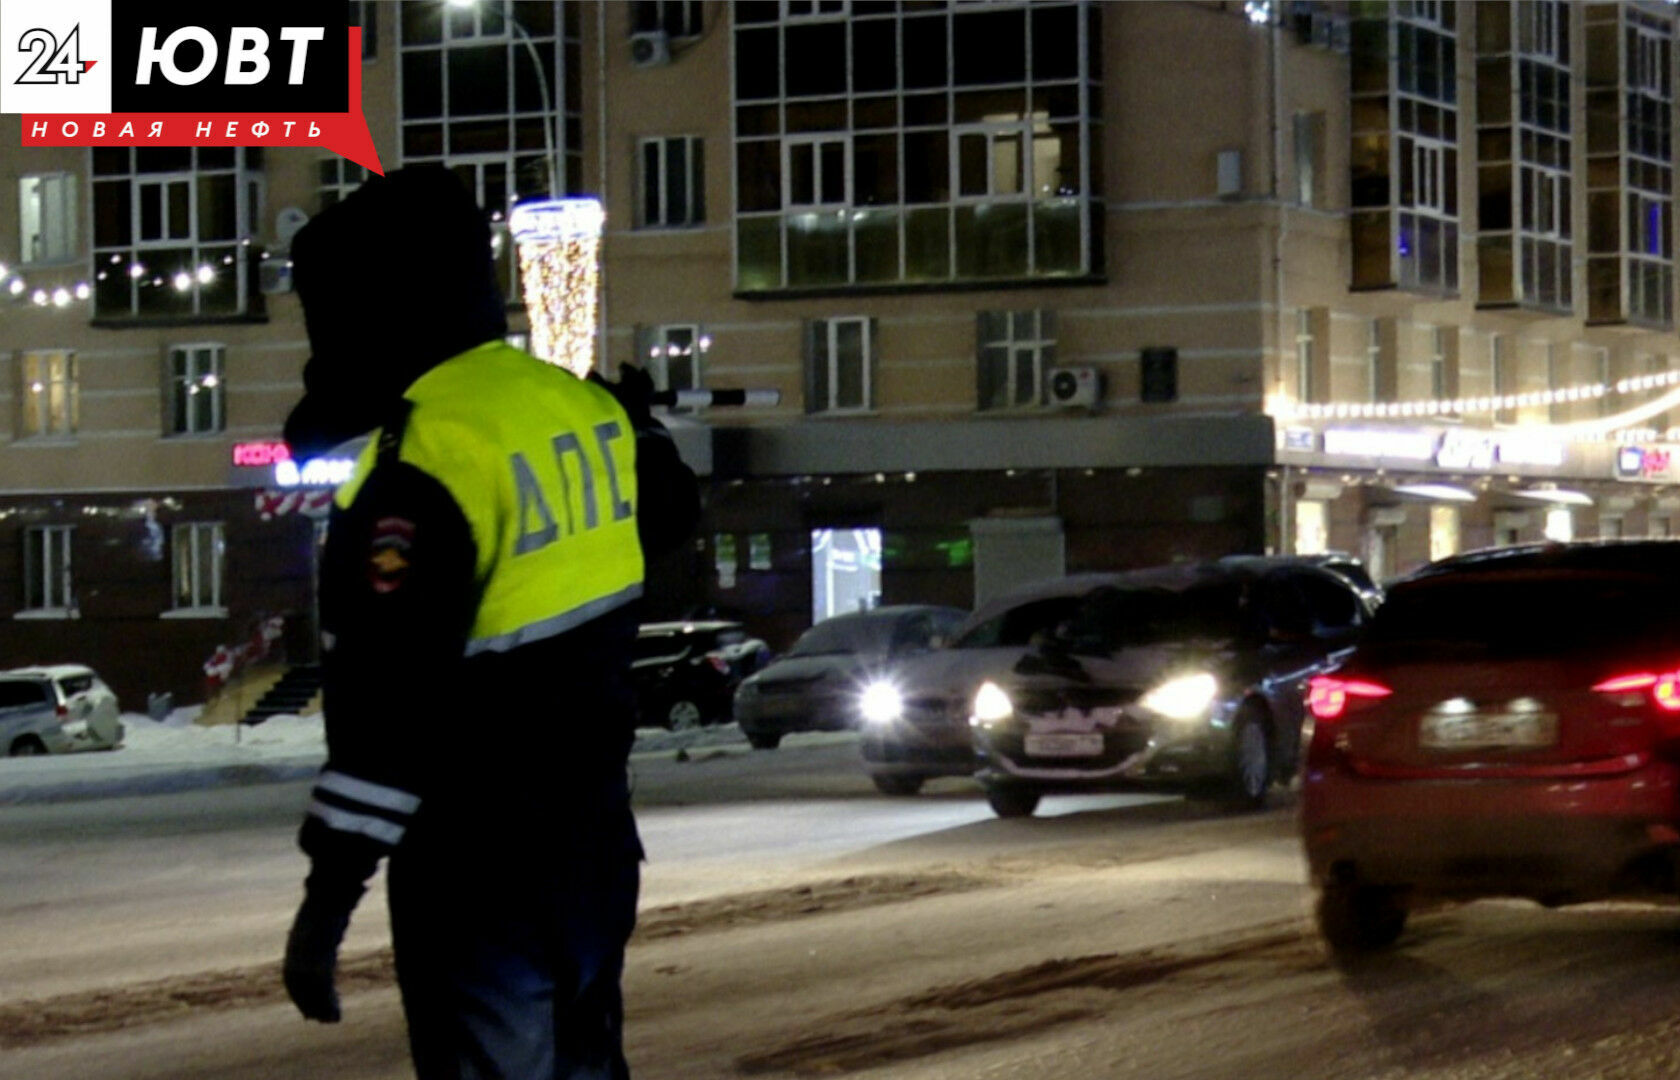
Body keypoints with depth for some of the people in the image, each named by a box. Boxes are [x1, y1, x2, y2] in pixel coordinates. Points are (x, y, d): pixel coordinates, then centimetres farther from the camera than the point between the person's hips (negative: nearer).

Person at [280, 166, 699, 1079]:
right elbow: (668, 516, 24)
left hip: (479, 870, -8)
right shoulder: (583, 408, 2)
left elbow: (388, 703, -26)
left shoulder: (425, 464, -22)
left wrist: (329, 893, -23)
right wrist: (640, 429, 43)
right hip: (594, 839, 8)